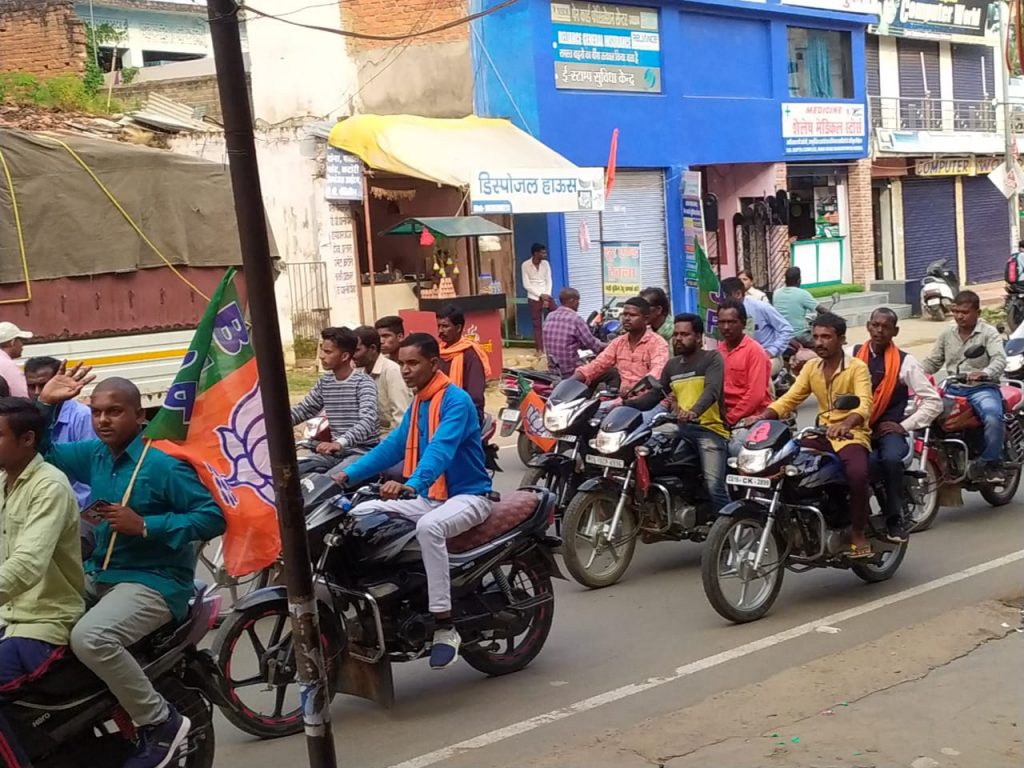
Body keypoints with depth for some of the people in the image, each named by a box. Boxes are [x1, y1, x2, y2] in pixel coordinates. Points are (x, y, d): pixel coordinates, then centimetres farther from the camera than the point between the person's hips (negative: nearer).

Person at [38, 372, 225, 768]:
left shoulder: (163, 461, -17)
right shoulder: (94, 453, 7)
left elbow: (214, 516, -21)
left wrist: (144, 525, -24)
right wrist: (45, 404, 3)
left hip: (154, 581, -9)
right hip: (99, 574, 9)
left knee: (89, 638, -31)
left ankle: (161, 723, -15)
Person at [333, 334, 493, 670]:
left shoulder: (456, 400, -16)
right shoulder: (417, 404, 12)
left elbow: (441, 448, -33)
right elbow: (393, 446, 9)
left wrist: (411, 484, -49)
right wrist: (349, 473, -3)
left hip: (467, 496, -9)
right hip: (429, 497, 9)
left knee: (429, 527, -39)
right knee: (362, 514, -6)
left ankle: (444, 626, -32)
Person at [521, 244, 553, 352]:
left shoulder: (545, 263, 4)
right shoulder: (526, 265, -5)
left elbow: (548, 281, 4)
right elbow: (526, 285, -7)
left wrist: (547, 296, -8)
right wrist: (540, 295, -13)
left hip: (546, 295, 3)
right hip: (534, 298, -3)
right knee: (537, 324, 1)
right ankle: (540, 349, 6)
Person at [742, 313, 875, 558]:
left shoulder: (857, 367, -7)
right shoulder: (811, 367, 11)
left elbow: (864, 404, -22)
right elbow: (790, 399, 3)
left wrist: (846, 423, -45)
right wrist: (762, 416, -16)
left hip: (852, 435, -5)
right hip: (822, 435, 6)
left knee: (857, 474, -35)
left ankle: (858, 533, -14)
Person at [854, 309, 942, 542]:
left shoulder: (905, 362, 4)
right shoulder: (853, 354, 9)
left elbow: (933, 401, 2)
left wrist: (905, 426, -3)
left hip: (888, 429, -1)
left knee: (891, 458, -34)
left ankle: (894, 520, -18)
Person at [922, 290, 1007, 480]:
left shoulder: (989, 333, -2)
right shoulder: (948, 334, 14)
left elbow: (1000, 359, -18)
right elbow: (932, 362, 17)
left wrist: (984, 374, -41)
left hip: (982, 388, -5)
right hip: (952, 389, 5)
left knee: (993, 417, -36)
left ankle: (990, 464, -16)